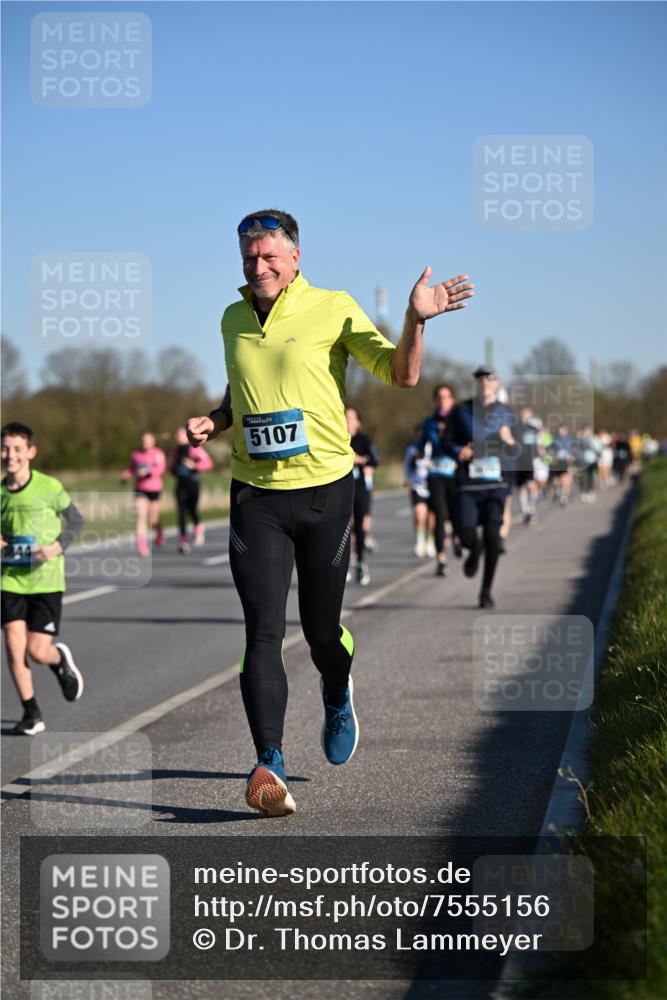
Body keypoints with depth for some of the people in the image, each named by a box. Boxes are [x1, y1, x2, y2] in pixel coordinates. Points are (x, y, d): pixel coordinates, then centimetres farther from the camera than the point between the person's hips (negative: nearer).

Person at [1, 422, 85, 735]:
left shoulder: (49, 487, -9)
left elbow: (76, 521, 2)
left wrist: (58, 546, -14)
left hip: (46, 581, -3)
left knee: (37, 651, -7)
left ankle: (60, 659, 31)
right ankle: (31, 714, 8)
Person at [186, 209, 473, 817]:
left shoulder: (334, 309, -3)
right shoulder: (233, 320, 10)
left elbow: (401, 375, -5)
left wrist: (416, 321, -22)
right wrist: (214, 421, 6)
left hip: (325, 490, -2)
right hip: (256, 496, 2)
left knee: (322, 629, 7)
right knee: (263, 631, -11)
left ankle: (337, 700, 42)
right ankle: (270, 767, -17)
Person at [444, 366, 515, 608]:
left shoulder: (506, 413, 9)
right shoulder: (461, 411, 4)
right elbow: (447, 441, 6)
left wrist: (510, 441, -9)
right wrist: (459, 451, -15)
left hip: (495, 483, 1)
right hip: (468, 483, -1)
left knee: (492, 537, -7)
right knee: (466, 535, -10)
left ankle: (486, 591, 7)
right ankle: (474, 551, 30)